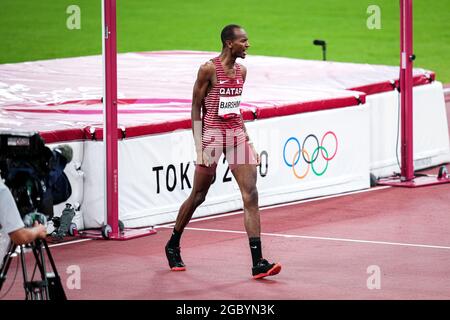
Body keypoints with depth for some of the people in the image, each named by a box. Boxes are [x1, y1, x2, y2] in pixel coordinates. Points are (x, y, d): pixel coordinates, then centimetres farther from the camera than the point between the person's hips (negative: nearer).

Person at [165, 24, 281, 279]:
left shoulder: (241, 71, 9)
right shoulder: (209, 69, -10)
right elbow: (196, 108, -7)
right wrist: (199, 147, -13)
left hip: (237, 136, 5)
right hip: (212, 136, -5)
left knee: (251, 196, -8)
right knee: (198, 196, 7)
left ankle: (258, 263, -13)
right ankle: (173, 246, 31)